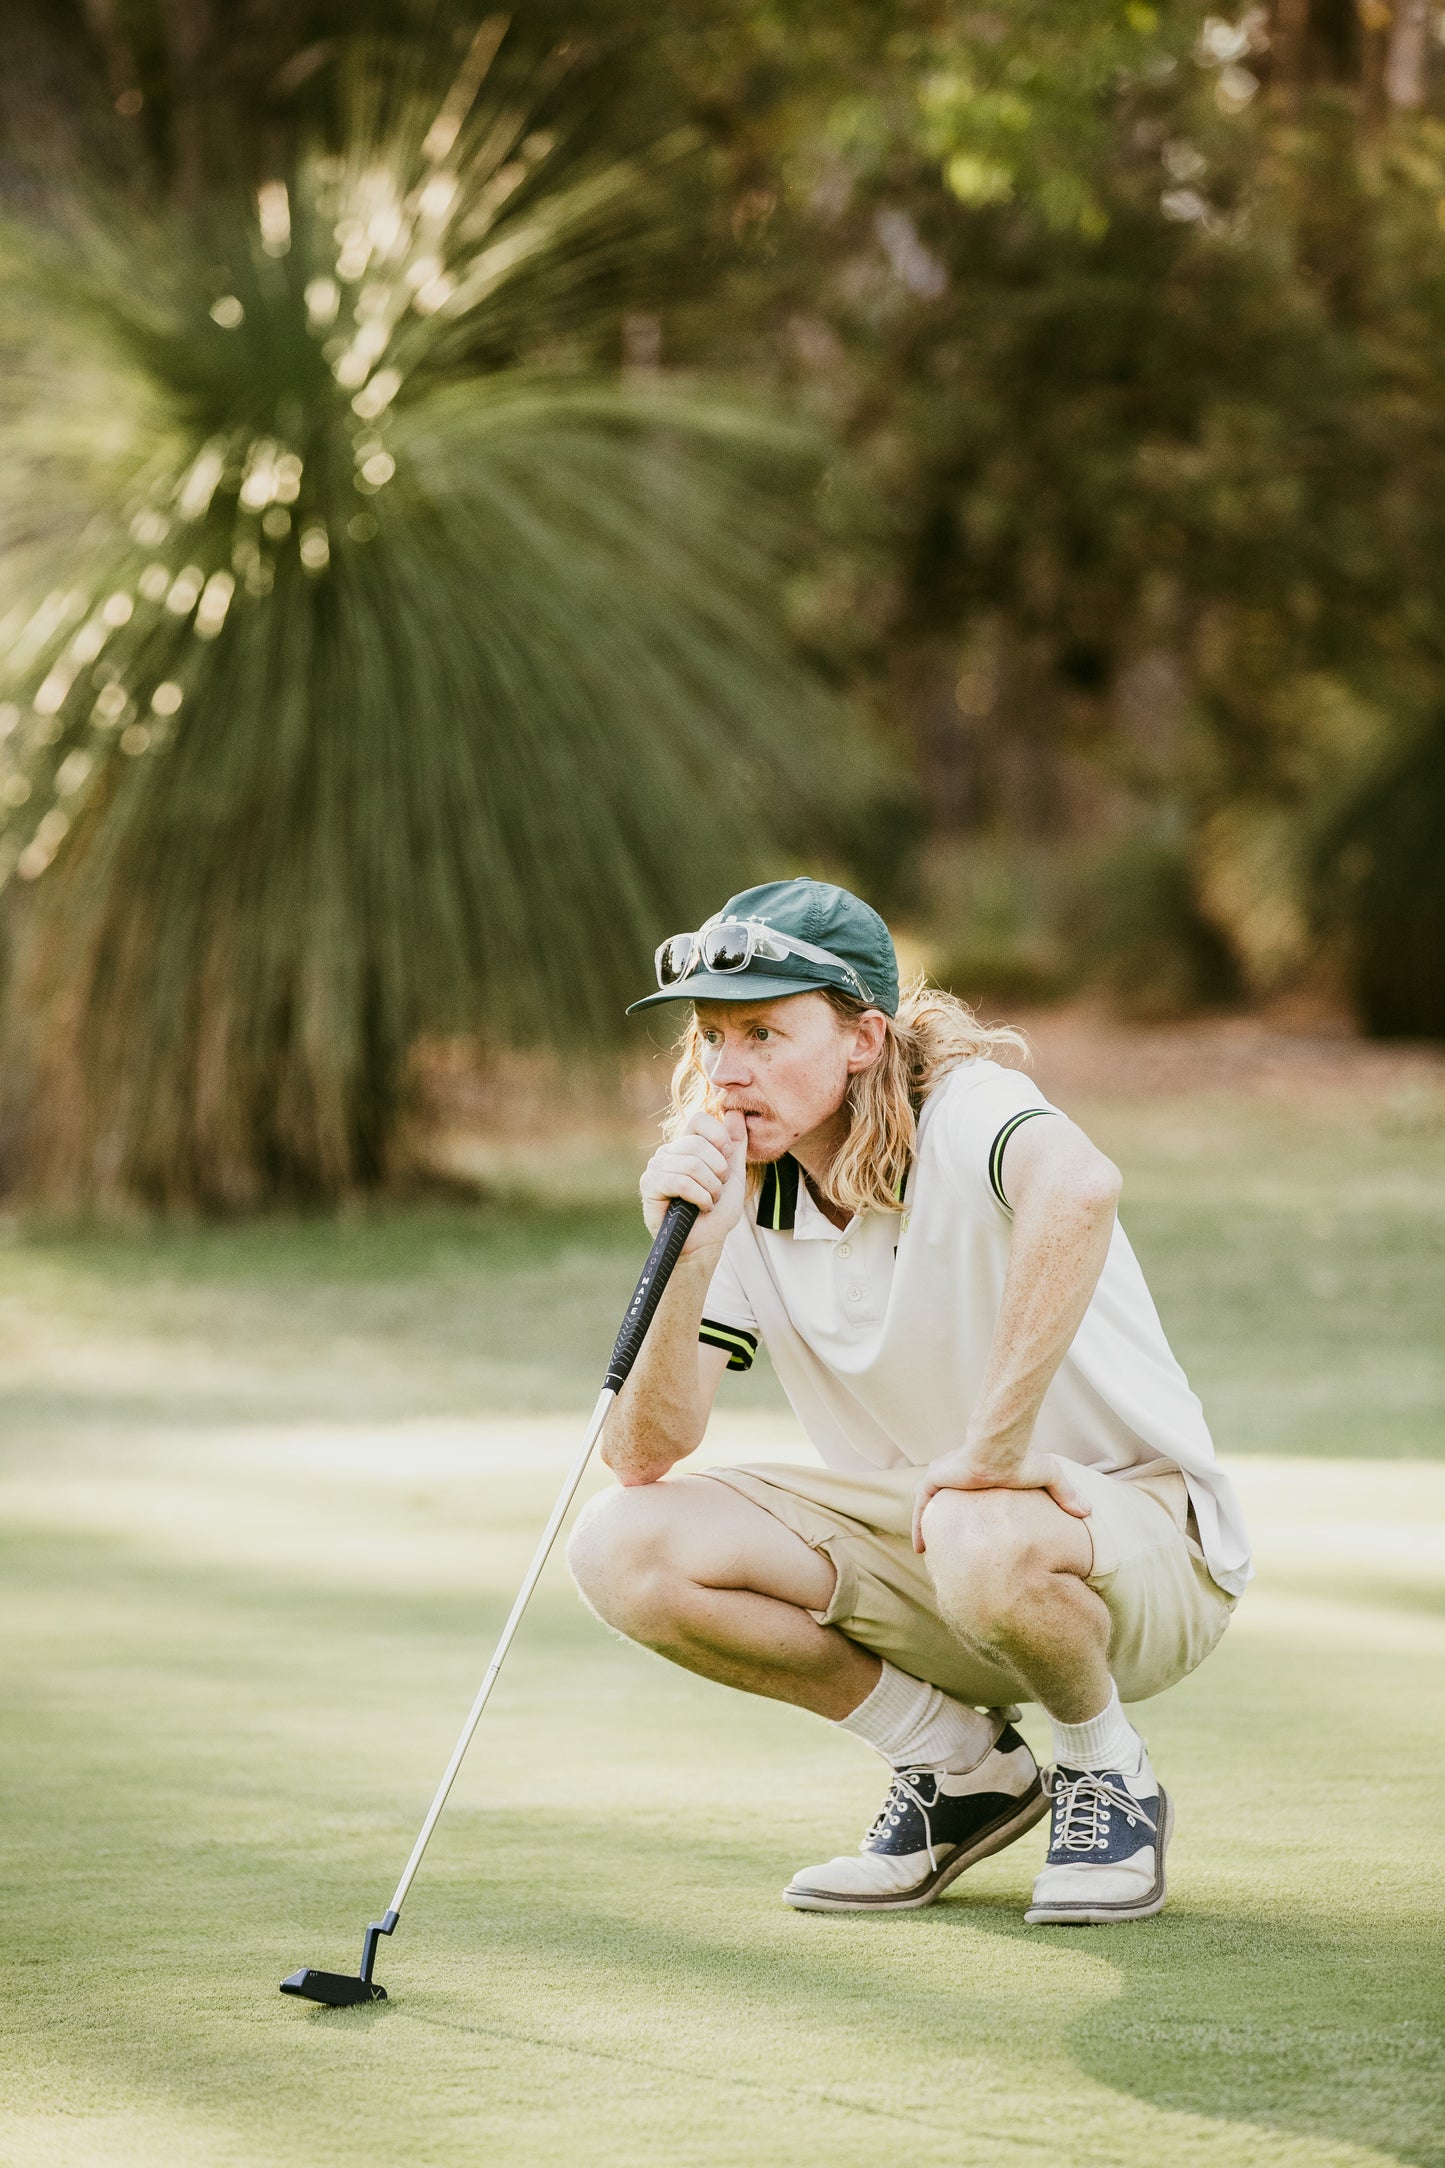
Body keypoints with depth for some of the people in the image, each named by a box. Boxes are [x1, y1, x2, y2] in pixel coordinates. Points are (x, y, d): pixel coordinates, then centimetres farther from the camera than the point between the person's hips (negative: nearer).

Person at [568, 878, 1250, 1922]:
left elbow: (1079, 1188, -47)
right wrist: (691, 1255, -23)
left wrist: (992, 1450, -43)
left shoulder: (965, 1111, -20)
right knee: (624, 1547, -13)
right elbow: (643, 1455, -8)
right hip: (912, 1548, 6)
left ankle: (1108, 1775, -5)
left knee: (988, 1547, -41)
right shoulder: (739, 1192, -2)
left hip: (1135, 1529, -6)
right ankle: (961, 1765, 3)